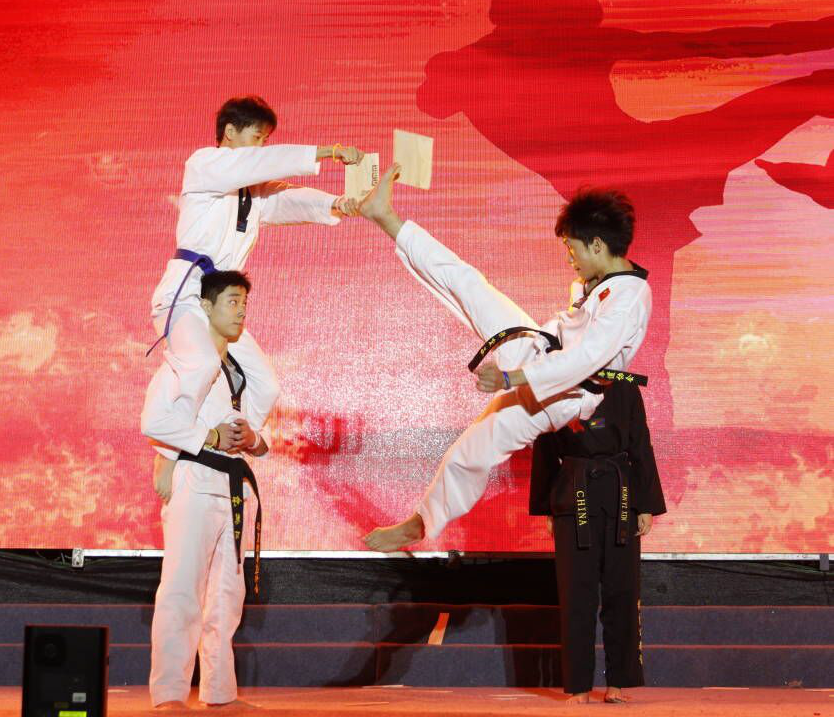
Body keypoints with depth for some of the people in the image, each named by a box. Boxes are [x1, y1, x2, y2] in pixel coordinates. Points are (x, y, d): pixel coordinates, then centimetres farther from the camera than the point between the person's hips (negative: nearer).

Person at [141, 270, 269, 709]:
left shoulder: (241, 372, 21)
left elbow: (261, 435, 22)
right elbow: (153, 421, -13)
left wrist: (253, 439, -1)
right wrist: (210, 437, -16)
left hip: (234, 487, 8)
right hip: (194, 482, -8)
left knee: (227, 592, 10)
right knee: (181, 589, -13)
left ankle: (219, 691, 17)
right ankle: (169, 694, -14)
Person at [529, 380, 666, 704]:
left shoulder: (623, 389, 4)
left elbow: (640, 447, 5)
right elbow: (545, 453, 10)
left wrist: (646, 506, 1)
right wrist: (549, 510, 9)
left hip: (620, 499, 1)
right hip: (574, 499, -1)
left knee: (621, 591, 3)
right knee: (577, 593, 0)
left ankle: (618, 683, 12)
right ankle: (579, 686, 6)